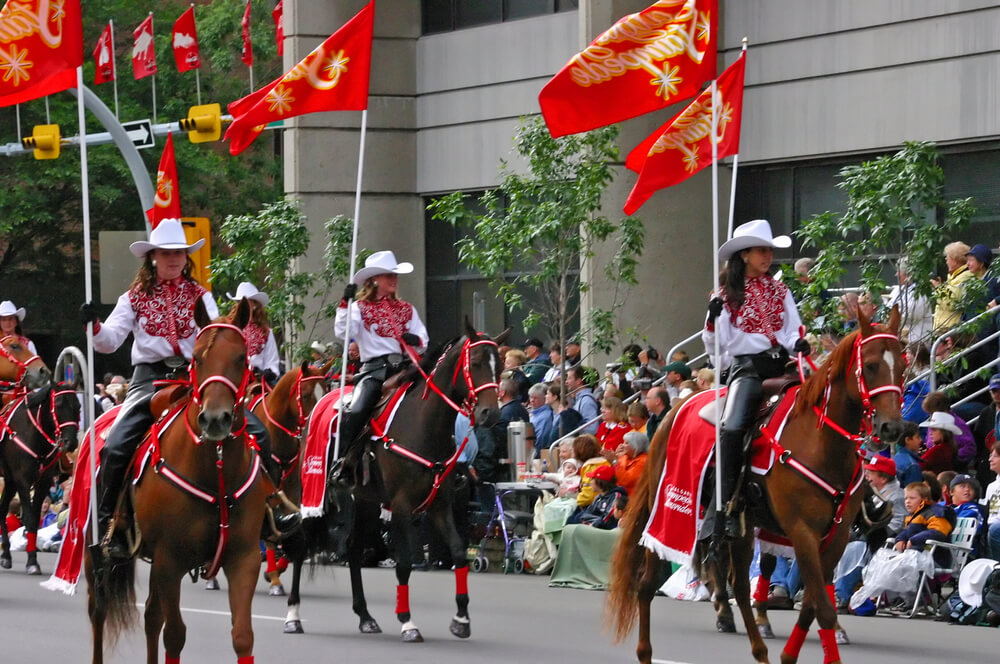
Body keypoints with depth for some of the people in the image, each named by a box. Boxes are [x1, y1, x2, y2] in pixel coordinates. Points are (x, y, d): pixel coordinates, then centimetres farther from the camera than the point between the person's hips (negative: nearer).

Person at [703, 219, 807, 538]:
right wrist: (713, 319, -15)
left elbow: (792, 331, 15)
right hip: (746, 368, -4)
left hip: (780, 365, 4)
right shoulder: (729, 296, 7)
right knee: (732, 428, -29)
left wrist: (798, 345, -8)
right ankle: (726, 506, -27)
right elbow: (715, 346, 4)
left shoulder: (779, 291, 18)